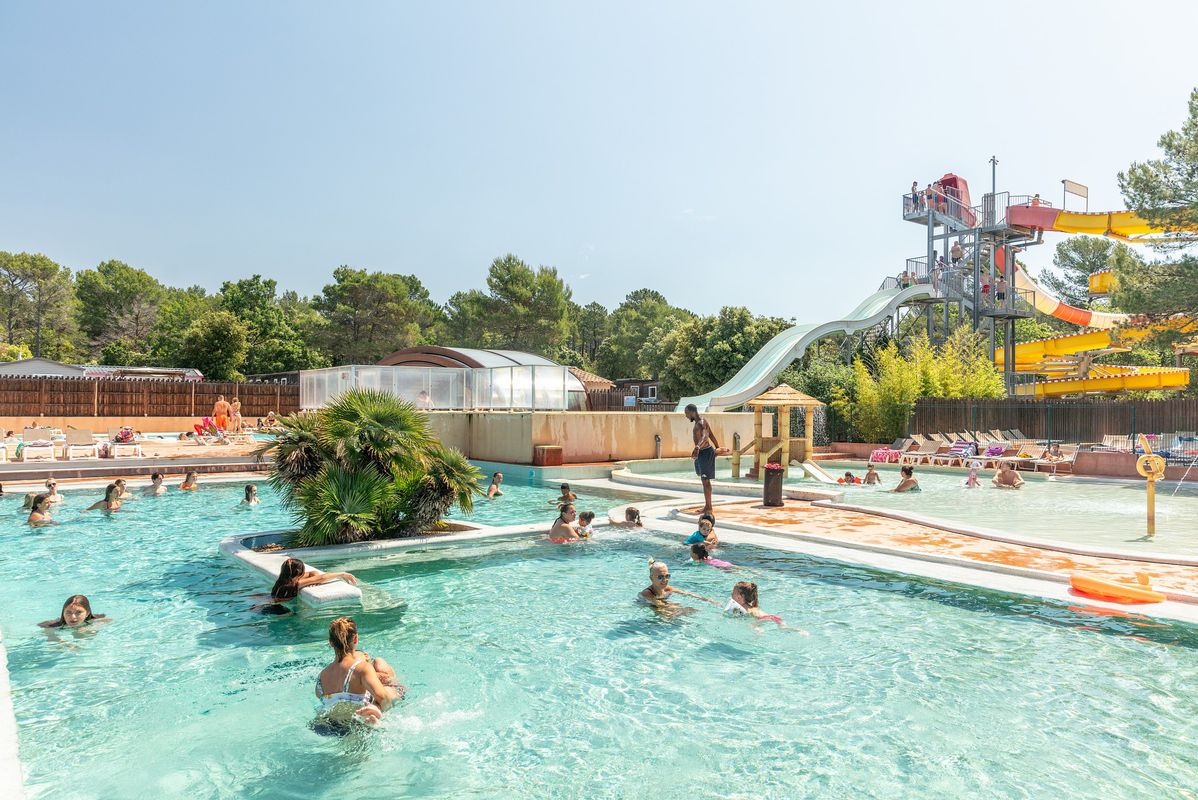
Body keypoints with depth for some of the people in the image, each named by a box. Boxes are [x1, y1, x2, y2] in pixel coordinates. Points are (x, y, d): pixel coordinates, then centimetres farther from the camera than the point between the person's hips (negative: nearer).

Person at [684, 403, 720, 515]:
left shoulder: (701, 423, -21)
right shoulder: (700, 422, 11)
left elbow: (704, 437, -42)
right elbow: (712, 435, 23)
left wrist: (697, 448, -60)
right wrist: (718, 448, 35)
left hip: (705, 453, -11)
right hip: (701, 452, 11)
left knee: (705, 481, -7)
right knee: (705, 480, 17)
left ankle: (709, 508, -1)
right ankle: (707, 506, 26)